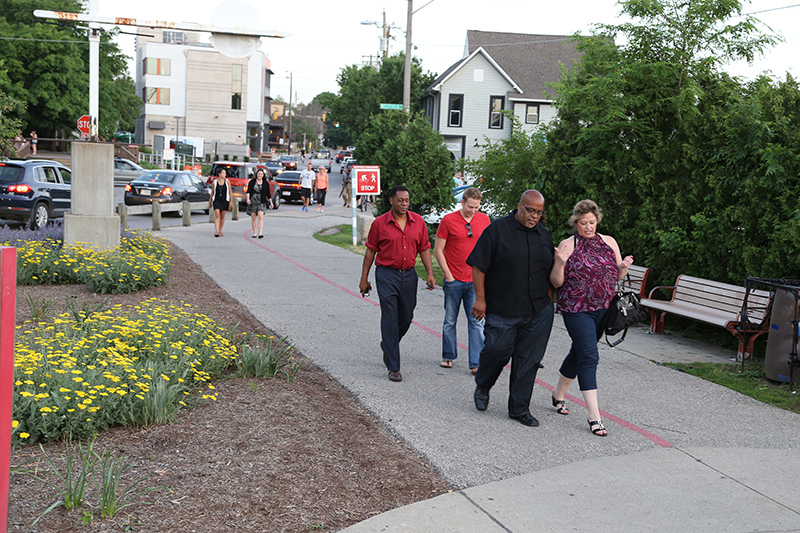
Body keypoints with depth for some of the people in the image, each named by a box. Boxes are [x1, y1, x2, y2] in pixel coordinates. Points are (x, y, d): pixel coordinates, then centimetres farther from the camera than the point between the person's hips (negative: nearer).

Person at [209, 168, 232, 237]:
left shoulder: (227, 182, 2)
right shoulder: (214, 183, -1)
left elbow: (230, 192, 5)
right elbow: (212, 192, 11)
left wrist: (231, 201, 0)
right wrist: (210, 201, 17)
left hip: (224, 201, 2)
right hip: (216, 200, -2)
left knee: (222, 217, 6)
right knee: (217, 216, -14)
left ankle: (220, 231, 18)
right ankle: (216, 231, -20)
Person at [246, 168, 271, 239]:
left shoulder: (266, 183, 7)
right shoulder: (252, 182, 4)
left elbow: (268, 193, 12)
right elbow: (248, 191, -3)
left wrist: (271, 202, 9)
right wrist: (248, 199, -18)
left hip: (261, 202, -1)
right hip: (253, 201, 1)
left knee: (260, 217, -15)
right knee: (253, 218, 4)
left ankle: (260, 233, -22)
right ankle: (254, 233, 15)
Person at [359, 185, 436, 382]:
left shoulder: (418, 222, 4)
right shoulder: (380, 223, -4)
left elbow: (424, 249, 9)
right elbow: (371, 251, 2)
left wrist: (430, 274, 1)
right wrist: (364, 279, 2)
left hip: (409, 275, 4)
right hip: (386, 274, -4)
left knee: (406, 318, 11)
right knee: (390, 320, -7)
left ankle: (388, 344, 42)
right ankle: (393, 368, -5)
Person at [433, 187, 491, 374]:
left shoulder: (484, 219, 5)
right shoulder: (448, 220, -5)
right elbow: (438, 250, -2)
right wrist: (448, 275, -5)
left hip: (475, 281, 2)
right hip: (454, 281, -2)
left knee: (476, 322, -2)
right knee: (450, 321, 10)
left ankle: (476, 363, 0)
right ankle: (448, 356, 26)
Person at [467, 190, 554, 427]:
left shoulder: (544, 235, 11)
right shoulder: (497, 230, -6)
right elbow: (478, 266, -7)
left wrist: (548, 300, 16)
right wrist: (480, 299, -11)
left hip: (538, 312, 4)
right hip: (502, 310, -4)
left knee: (528, 359, 4)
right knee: (498, 351, -4)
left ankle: (519, 408, 15)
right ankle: (482, 388, 27)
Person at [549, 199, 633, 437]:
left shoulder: (609, 242, 8)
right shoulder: (567, 246, -4)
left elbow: (618, 276, 14)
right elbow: (556, 283, -5)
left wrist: (624, 267, -7)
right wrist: (560, 263, -23)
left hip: (602, 309, 5)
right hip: (576, 309, -5)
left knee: (579, 352, 17)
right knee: (589, 356, -12)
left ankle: (558, 394, 39)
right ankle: (594, 416, -13)